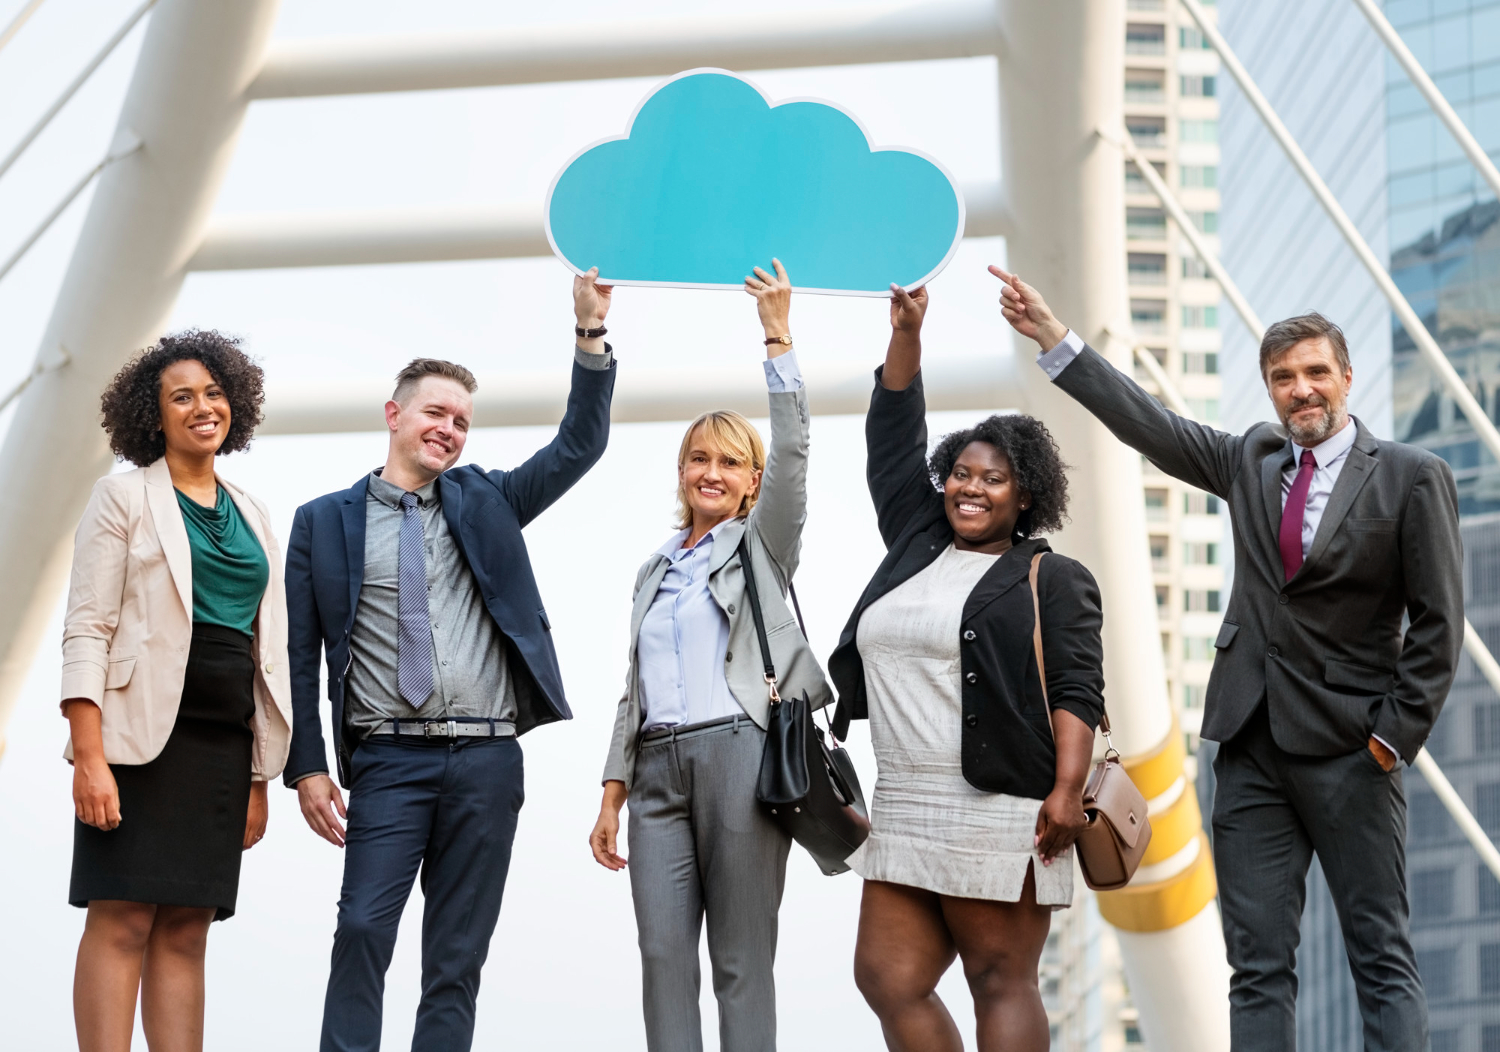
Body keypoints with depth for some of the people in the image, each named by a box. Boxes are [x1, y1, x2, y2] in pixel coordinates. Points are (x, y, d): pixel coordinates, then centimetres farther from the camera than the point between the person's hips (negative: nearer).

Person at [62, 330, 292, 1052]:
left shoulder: (253, 517, 18)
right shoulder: (125, 496, 3)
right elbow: (86, 630, -5)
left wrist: (260, 778, 14)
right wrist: (89, 755, -16)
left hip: (225, 742, 5)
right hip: (143, 733, -5)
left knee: (187, 930, 3)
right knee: (123, 920, -10)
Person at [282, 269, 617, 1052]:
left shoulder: (483, 501, 15)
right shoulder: (325, 522, 7)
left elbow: (580, 445, 8)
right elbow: (300, 655, 4)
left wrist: (591, 335, -3)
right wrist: (308, 767, -4)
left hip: (487, 758, 3)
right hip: (389, 759, -2)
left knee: (458, 955, 3)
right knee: (363, 932, -15)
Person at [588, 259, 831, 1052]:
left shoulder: (762, 546, 9)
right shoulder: (653, 572, 22)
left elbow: (792, 450, -7)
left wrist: (777, 333, -9)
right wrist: (612, 795, 13)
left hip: (740, 755, -4)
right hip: (658, 767, 5)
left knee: (741, 959, -5)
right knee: (663, 954, -4)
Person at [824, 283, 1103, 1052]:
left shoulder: (1050, 580, 2)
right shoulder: (917, 544, 18)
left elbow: (1077, 692, -6)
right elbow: (893, 439, 22)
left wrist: (1068, 789, -18)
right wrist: (905, 333, 15)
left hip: (998, 812, -7)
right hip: (905, 813, 7)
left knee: (1001, 983, -6)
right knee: (889, 981, 1)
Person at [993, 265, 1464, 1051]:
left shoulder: (1411, 478, -3)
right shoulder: (1251, 462, 11)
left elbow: (1438, 622, -4)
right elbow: (1150, 425, 12)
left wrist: (1397, 733, -9)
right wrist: (1051, 336, 8)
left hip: (1348, 747, -5)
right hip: (1252, 743, 5)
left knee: (1382, 960, -2)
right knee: (1258, 965, 3)